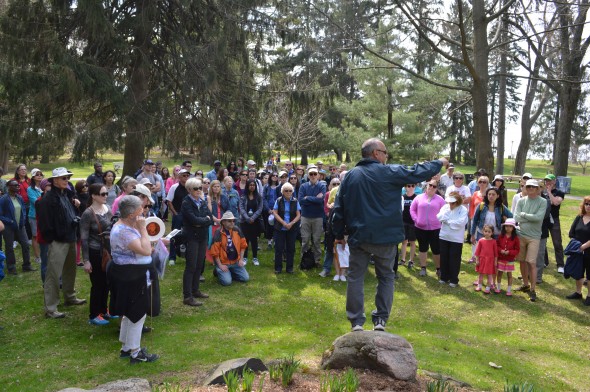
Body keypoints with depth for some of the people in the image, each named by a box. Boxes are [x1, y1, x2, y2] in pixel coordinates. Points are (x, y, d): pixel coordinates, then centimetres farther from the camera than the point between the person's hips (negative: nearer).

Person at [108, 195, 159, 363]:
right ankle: (135, 353, 15)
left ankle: (126, 348, 35)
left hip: (131, 275, 11)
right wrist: (142, 228, -25)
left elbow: (142, 248, 19)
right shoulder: (123, 231, -26)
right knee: (138, 315, 2)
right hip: (130, 277, -11)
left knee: (130, 313, 22)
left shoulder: (125, 226, 8)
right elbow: (146, 251, -30)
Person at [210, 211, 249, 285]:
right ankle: (218, 271, 12)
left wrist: (241, 259, 3)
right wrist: (220, 265, -17)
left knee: (246, 278, -2)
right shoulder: (218, 233, -16)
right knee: (227, 281, -20)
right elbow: (215, 251, -16)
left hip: (235, 262, 5)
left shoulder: (237, 231, -1)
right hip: (223, 262, -5)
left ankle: (230, 272, 21)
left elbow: (243, 245, 8)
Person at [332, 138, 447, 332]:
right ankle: (381, 320, 15)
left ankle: (356, 323, 10)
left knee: (355, 278, 8)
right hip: (385, 237, -2)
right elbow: (418, 173, 1)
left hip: (358, 236, 2)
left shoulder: (350, 175, 3)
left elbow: (339, 207, 5)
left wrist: (338, 233, 13)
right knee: (386, 277, 14)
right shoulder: (390, 172, -8)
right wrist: (439, 163, 18)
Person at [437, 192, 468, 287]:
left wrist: (448, 221, -13)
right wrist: (447, 211, -17)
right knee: (444, 258, 11)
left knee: (454, 260, 3)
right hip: (444, 237, 4)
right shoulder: (445, 207, 5)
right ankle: (444, 277, 24)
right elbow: (439, 217, -4)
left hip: (456, 239, -4)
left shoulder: (463, 209, -8)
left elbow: (461, 222, -20)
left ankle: (454, 280, 15)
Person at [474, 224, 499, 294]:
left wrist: (495, 261, 0)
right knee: (481, 273, 13)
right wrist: (477, 260, 0)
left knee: (489, 274, 4)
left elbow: (495, 252, 0)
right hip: (482, 259, 1)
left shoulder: (493, 241, -5)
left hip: (490, 260, -1)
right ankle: (479, 286, 25)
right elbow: (477, 251, 1)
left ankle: (488, 288, 12)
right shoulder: (481, 240, -4)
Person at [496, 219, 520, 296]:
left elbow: (517, 250, -5)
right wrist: (500, 250, -14)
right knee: (499, 273, 10)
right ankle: (498, 287, 24)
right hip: (500, 259, 2)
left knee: (509, 275, 7)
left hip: (510, 260, -2)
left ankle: (509, 290, 17)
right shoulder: (501, 236, -1)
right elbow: (496, 245, 4)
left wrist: (509, 252, -19)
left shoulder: (515, 238, -7)